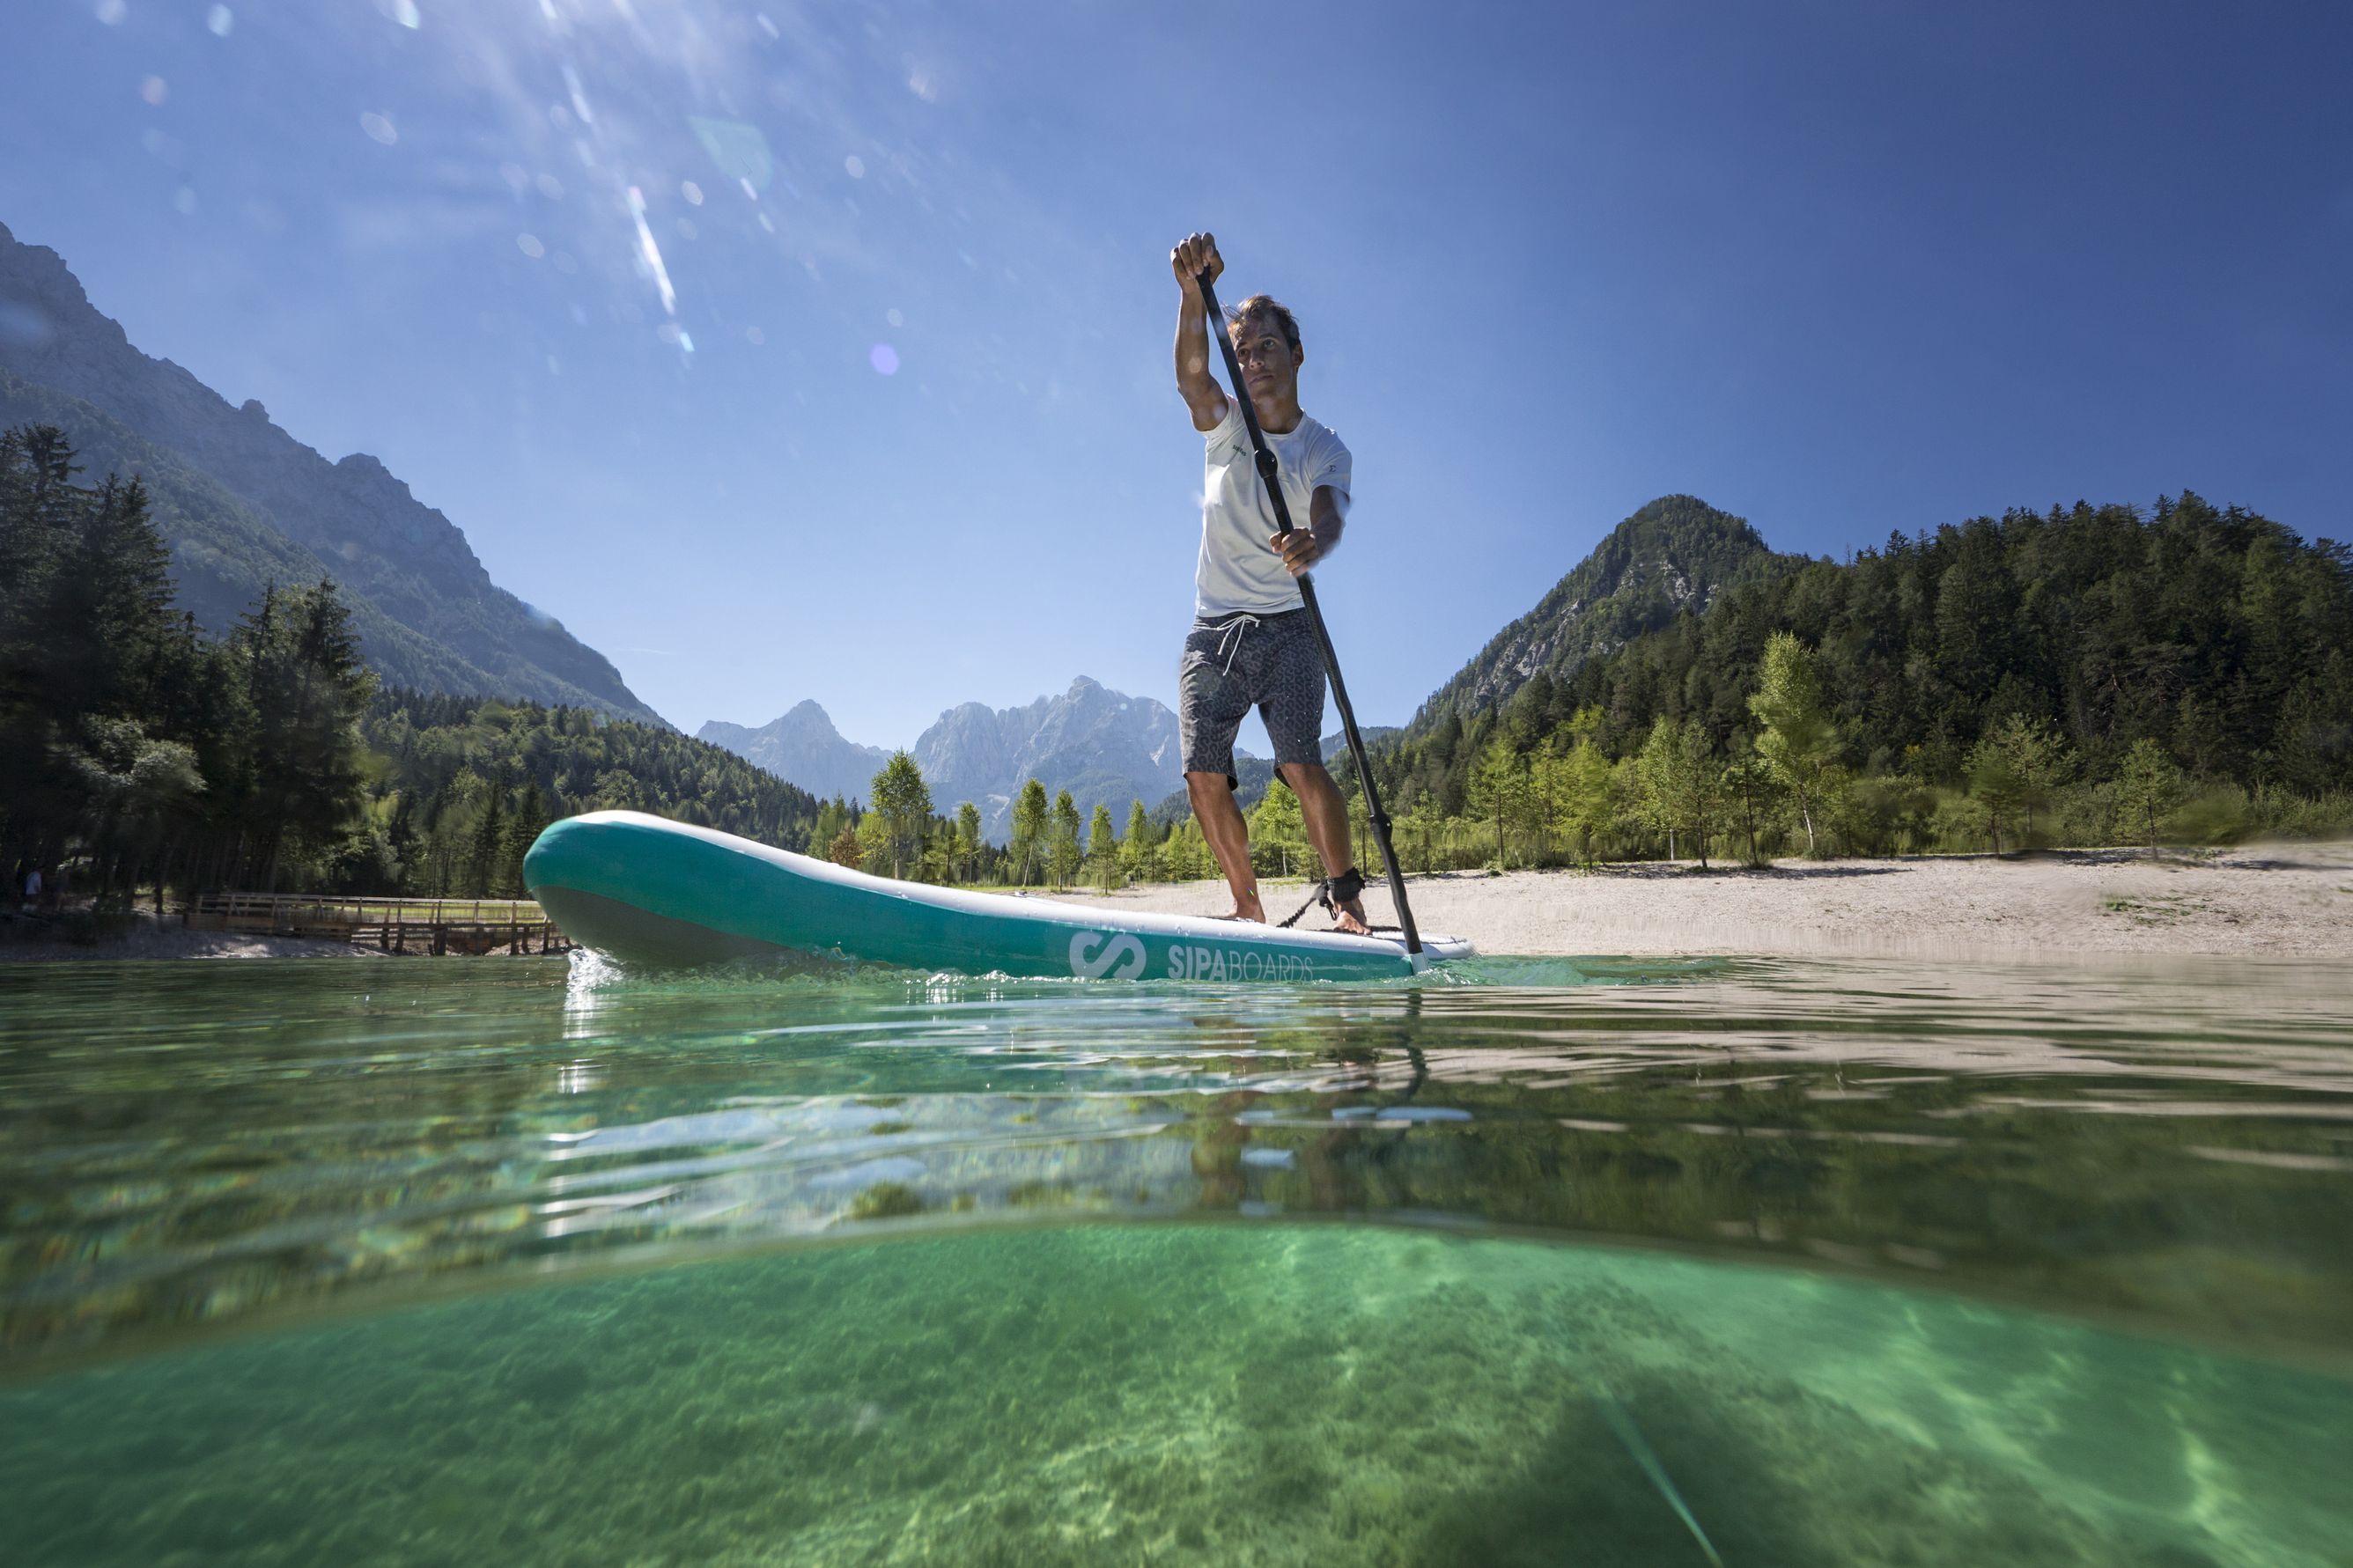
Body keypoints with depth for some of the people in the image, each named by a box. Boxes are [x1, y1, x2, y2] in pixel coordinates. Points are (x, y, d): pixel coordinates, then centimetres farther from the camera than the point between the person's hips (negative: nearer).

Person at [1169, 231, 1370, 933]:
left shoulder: (1327, 451, 3)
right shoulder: (1224, 424, 8)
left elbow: (1328, 515, -18)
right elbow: (1191, 372, -13)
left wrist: (1312, 544, -42)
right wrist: (1193, 291, -31)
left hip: (1286, 627, -2)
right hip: (1213, 629, 3)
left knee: (1301, 765, -17)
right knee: (1204, 776, -5)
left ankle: (1347, 898, -3)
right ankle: (1248, 909, 10)